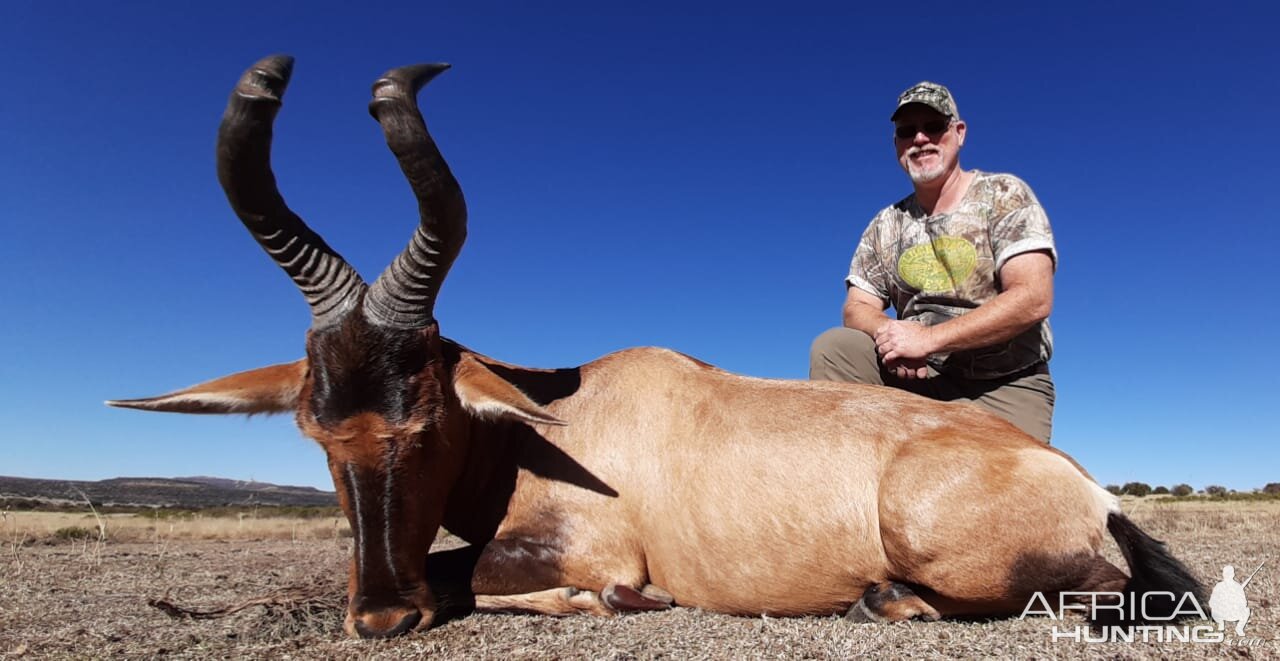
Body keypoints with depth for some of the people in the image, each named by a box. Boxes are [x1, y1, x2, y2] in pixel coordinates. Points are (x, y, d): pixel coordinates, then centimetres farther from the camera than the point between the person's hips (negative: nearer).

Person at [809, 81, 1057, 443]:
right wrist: (891, 333, -19)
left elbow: (1034, 298, -15)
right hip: (918, 376, 4)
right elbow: (857, 307, 6)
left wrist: (928, 338, -22)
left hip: (1006, 385, -3)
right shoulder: (886, 225, 10)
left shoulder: (1004, 195, -3)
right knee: (832, 347, -17)